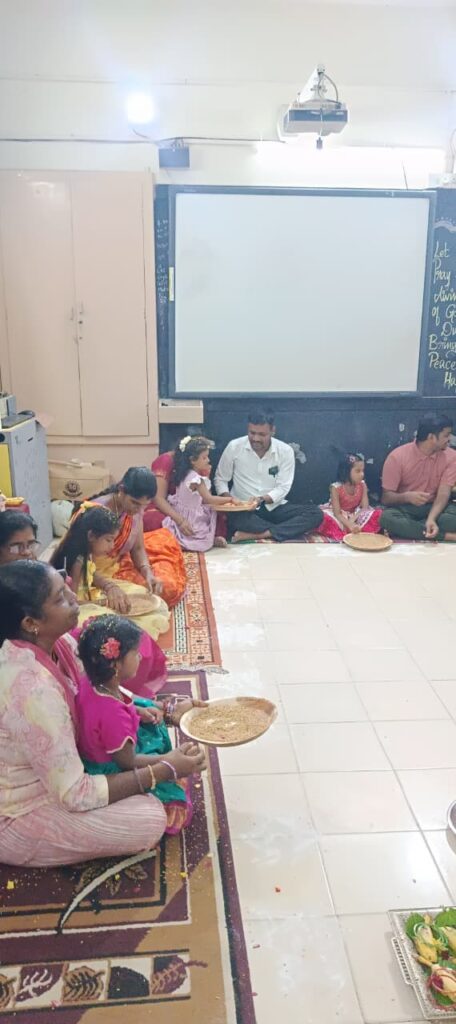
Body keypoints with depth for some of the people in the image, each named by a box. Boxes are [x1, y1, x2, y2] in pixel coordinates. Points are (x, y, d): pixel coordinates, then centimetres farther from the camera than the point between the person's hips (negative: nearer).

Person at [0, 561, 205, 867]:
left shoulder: (58, 643, -12)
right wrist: (165, 770, -22)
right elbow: (75, 795, -30)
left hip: (45, 772, 8)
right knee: (150, 820, -14)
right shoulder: (33, 689, -37)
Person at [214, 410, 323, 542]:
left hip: (274, 507, 2)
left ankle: (256, 534, -32)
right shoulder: (234, 447, -4)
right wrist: (227, 499, -16)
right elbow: (220, 479, 5)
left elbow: (283, 487, -6)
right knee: (236, 519, -39)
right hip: (244, 510, -2)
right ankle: (291, 529, -24)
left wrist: (261, 500, -24)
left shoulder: (285, 451, -4)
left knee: (316, 513, -21)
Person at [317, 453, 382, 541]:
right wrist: (350, 525, -42)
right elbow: (337, 513, -25)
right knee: (326, 518, -37)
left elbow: (365, 508, -14)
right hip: (340, 518, -3)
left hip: (355, 515, 4)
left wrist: (352, 520, -32)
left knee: (377, 514, -23)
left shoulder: (362, 485, -8)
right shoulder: (336, 488, -20)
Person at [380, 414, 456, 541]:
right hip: (404, 508, -1)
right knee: (386, 517, -36)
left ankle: (403, 528, -24)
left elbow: (443, 494, -15)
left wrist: (431, 519, -35)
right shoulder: (397, 456, -12)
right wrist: (407, 497, -34)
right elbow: (386, 497, -11)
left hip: (435, 507, 1)